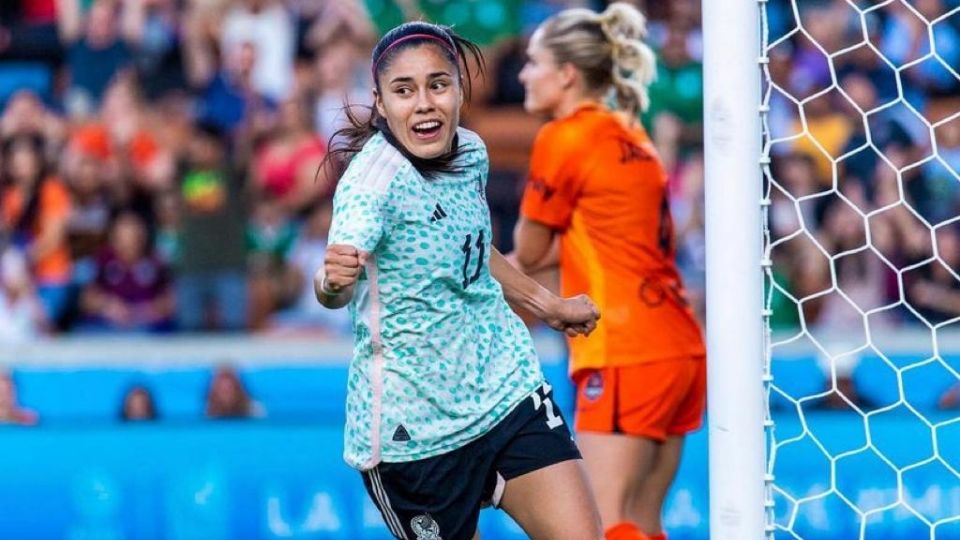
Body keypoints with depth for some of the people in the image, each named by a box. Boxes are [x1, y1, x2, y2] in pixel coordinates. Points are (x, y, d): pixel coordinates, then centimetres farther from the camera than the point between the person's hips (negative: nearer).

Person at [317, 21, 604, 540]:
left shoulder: (471, 151, 1)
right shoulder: (373, 180, -21)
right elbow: (338, 291, -36)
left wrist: (547, 304, 31)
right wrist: (334, 280, -58)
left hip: (506, 386, 6)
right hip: (414, 423, -6)